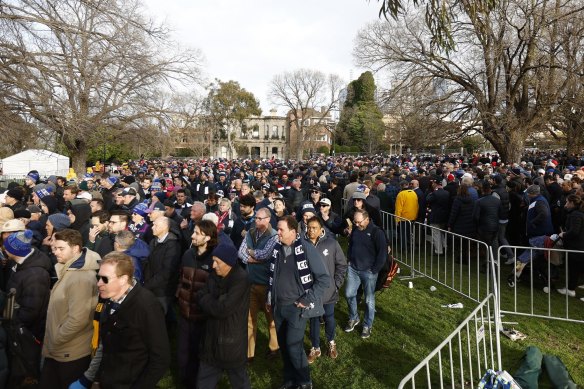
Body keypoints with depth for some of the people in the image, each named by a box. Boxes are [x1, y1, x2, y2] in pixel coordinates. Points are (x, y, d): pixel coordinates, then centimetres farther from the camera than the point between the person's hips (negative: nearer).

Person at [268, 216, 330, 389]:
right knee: (283, 345, 15)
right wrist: (269, 299, 15)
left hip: (296, 307, -5)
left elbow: (324, 278, -13)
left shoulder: (307, 249, -15)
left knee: (293, 346, -4)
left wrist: (308, 300, -14)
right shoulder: (277, 249, 2)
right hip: (278, 306, 5)